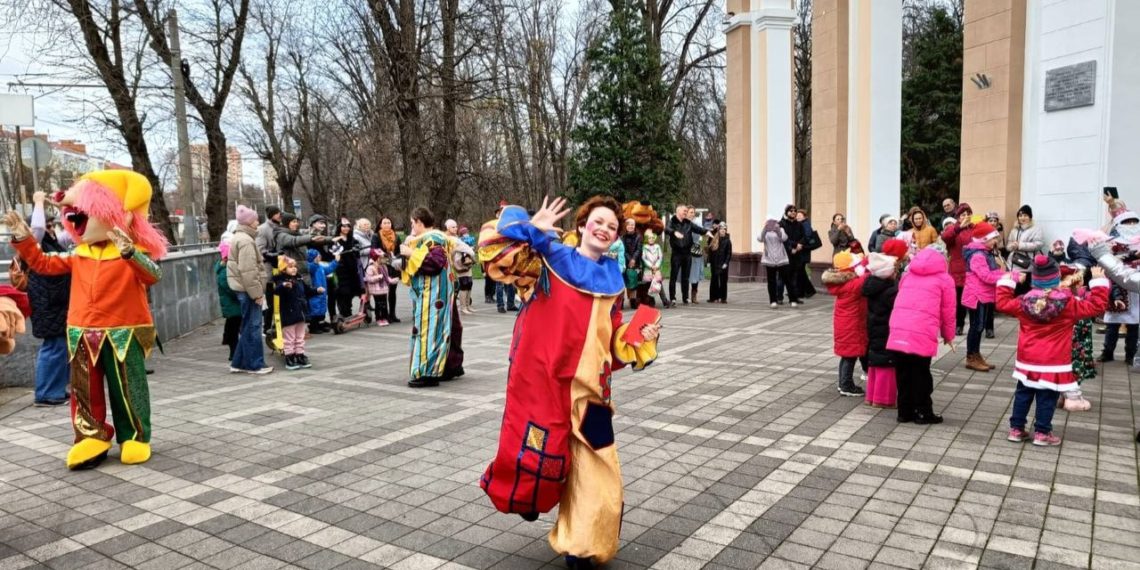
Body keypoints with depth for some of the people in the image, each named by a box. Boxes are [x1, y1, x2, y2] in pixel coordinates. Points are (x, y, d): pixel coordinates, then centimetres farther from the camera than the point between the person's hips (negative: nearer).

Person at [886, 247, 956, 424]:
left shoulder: (908, 274, 26)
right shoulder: (945, 279, 12)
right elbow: (948, 311, 10)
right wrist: (948, 335, 23)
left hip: (898, 329, 4)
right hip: (922, 333, -4)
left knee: (903, 373, 12)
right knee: (921, 374, 8)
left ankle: (905, 411, 20)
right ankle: (923, 412, 17)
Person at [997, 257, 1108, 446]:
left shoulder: (1024, 302, -5)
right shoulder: (1068, 303, -11)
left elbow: (1003, 303, 10)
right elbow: (1096, 306, -4)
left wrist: (1005, 283, 21)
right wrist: (1099, 282, 3)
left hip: (1028, 361, 3)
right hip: (1053, 363, -3)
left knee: (1023, 394, 13)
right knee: (1047, 398, 5)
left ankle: (1016, 428, 17)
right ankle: (1042, 432, 11)